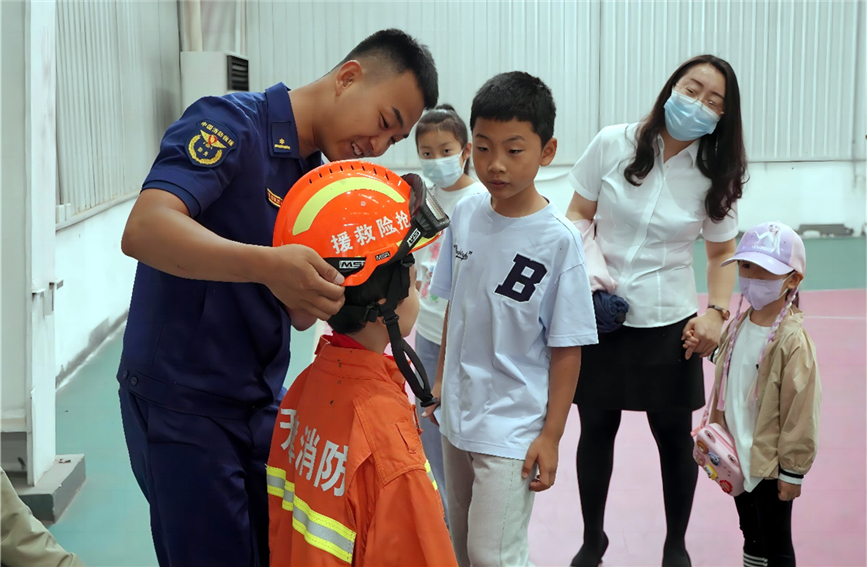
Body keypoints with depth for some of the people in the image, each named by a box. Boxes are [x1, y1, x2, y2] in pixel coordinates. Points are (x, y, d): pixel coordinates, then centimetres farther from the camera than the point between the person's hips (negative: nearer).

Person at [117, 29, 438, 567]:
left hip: (260, 402, 8)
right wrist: (267, 265, -42)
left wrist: (316, 295, -12)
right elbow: (145, 230, -30)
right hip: (181, 400, -8)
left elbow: (297, 313, 11)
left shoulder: (317, 176, 10)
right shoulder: (231, 123, -14)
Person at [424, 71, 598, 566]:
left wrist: (551, 435, -10)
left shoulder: (558, 239, -17)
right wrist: (440, 384, 15)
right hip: (458, 414, 6)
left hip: (513, 428, -6)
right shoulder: (466, 215, -2)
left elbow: (566, 349, -12)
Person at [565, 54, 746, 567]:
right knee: (596, 430, 11)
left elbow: (722, 254, 6)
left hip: (669, 324, 0)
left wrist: (717, 312, -10)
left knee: (675, 437, 9)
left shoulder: (716, 175, -4)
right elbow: (579, 214, 2)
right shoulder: (613, 145, -7)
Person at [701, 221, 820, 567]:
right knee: (752, 536, 23)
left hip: (771, 462, -7)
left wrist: (793, 471, -14)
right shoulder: (737, 327, 0)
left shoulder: (793, 340, -22)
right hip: (738, 459, 7)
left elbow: (800, 410, -18)